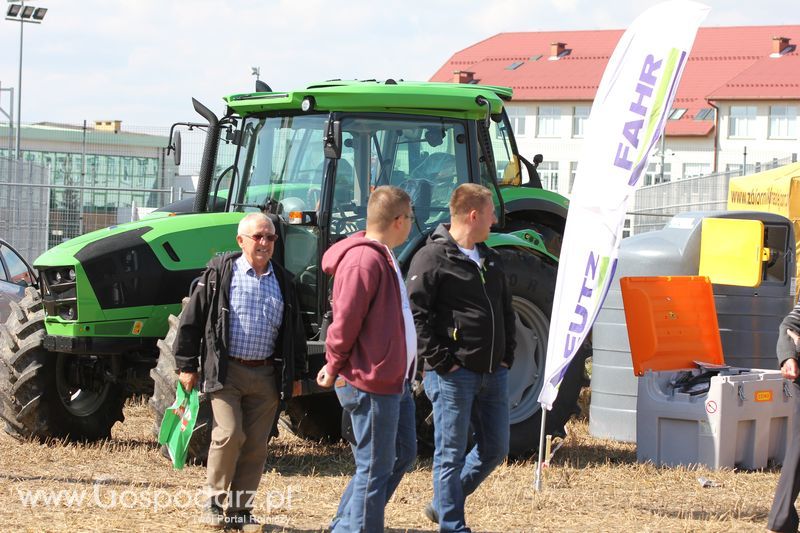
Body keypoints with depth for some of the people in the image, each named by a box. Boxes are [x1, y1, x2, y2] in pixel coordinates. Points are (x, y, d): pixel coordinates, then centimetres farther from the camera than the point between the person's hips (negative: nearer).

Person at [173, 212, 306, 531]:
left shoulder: (283, 282, 11)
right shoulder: (220, 274, -2)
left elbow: (295, 331, 20)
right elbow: (192, 319, -1)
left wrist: (295, 373, 17)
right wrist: (187, 365, -3)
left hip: (266, 375, 4)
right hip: (226, 370, -4)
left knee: (256, 445, 4)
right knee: (229, 434, -16)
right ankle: (214, 501, 1)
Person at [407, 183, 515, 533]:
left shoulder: (490, 260, 17)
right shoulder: (432, 258, -9)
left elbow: (506, 311, 24)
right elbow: (416, 315, -15)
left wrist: (506, 356, 12)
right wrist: (441, 361, -16)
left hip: (493, 374, 8)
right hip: (455, 374, -8)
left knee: (495, 449, 11)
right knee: (451, 454, -1)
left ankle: (443, 505, 27)